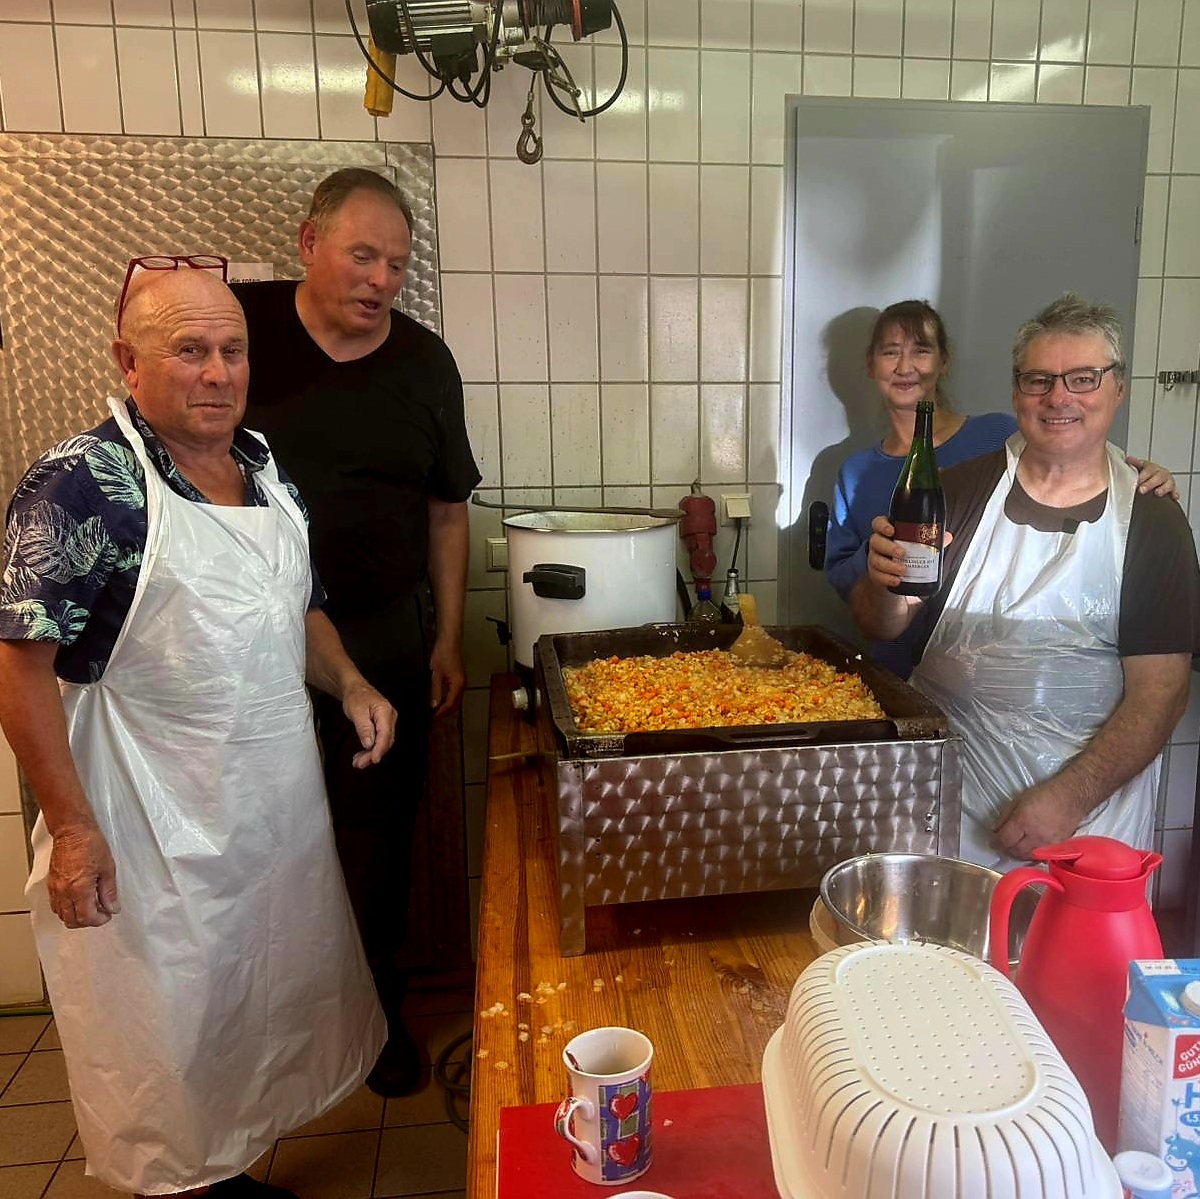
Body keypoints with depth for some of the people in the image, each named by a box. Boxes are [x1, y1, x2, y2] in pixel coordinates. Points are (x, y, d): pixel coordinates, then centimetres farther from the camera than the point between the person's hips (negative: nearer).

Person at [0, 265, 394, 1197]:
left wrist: (349, 683, -1)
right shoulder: (78, 486, -16)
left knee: (280, 1002, 23)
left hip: (280, 802, 7)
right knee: (166, 1038, 11)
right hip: (154, 831, -7)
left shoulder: (267, 471, 5)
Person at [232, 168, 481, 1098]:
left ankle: (375, 1006, 34)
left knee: (377, 833, 11)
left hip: (382, 636, 1)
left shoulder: (424, 361, 2)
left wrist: (450, 638, 4)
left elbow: (447, 511, 7)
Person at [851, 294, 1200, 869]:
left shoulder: (1152, 521, -3)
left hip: (1089, 807, 0)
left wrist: (1071, 797, -18)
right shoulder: (961, 490, -1)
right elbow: (880, 627, -2)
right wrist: (886, 586, -25)